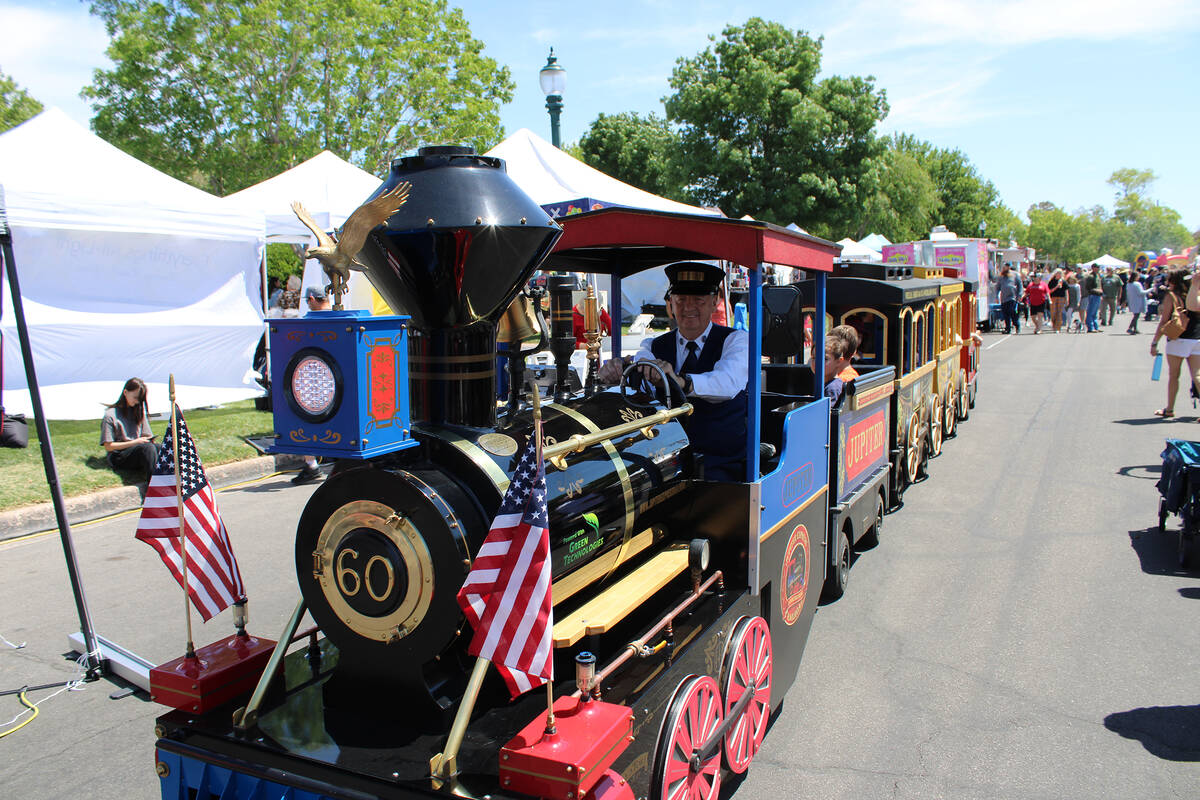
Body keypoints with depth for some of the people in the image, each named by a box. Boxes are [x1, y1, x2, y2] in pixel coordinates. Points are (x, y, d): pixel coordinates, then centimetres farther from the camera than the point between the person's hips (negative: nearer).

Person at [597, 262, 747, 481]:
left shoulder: (735, 340, -1)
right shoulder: (655, 346, 11)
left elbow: (729, 383, -22)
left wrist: (682, 382, -42)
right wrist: (622, 365, -36)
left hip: (723, 464, -3)